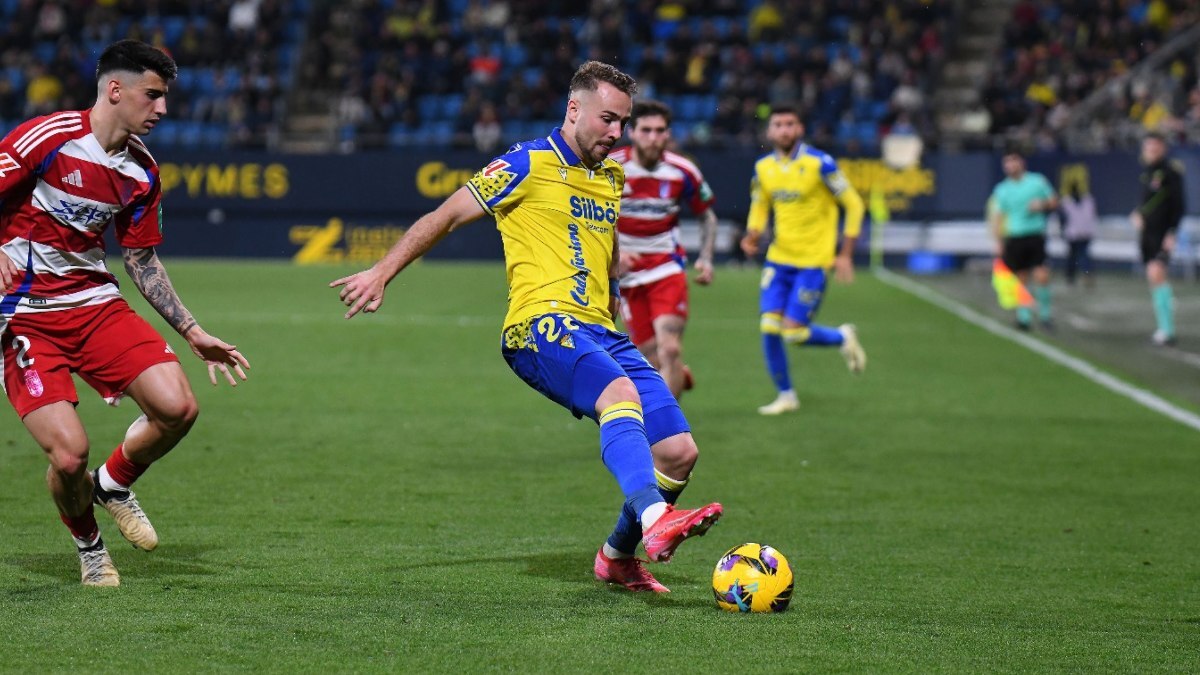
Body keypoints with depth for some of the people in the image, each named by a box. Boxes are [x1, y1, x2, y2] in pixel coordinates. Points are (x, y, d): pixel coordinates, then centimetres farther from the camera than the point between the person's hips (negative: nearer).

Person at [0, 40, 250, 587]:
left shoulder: (142, 174, 6)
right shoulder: (49, 137, -14)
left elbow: (142, 261, 15)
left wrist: (193, 332, 12)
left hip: (97, 304, 6)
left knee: (178, 408, -13)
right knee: (69, 453, -17)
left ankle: (113, 484, 19)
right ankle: (87, 543, 17)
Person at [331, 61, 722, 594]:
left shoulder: (612, 177, 20)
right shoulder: (529, 164, 0)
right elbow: (445, 216, 4)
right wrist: (381, 273, 0)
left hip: (599, 332, 7)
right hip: (542, 326, -7)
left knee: (679, 453, -2)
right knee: (621, 394, -37)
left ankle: (617, 557, 21)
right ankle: (655, 521, -60)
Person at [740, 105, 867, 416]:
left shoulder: (819, 163, -11)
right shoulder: (763, 168, 4)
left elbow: (853, 204, -5)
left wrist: (845, 254, -8)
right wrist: (752, 236, -3)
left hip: (813, 261, -5)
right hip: (779, 258, 5)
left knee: (793, 331, -10)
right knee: (769, 327, -6)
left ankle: (843, 338, 21)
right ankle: (785, 395, 12)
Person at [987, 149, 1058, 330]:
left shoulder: (1037, 181, 5)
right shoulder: (1002, 189, 7)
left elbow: (1054, 202, 13)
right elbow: (997, 217, 7)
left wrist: (1042, 205, -8)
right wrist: (998, 242, -2)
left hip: (1035, 235, -1)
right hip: (1013, 238, 1)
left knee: (1042, 275, -14)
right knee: (1021, 278, 3)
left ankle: (1045, 313, 1)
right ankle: (1024, 316, 13)